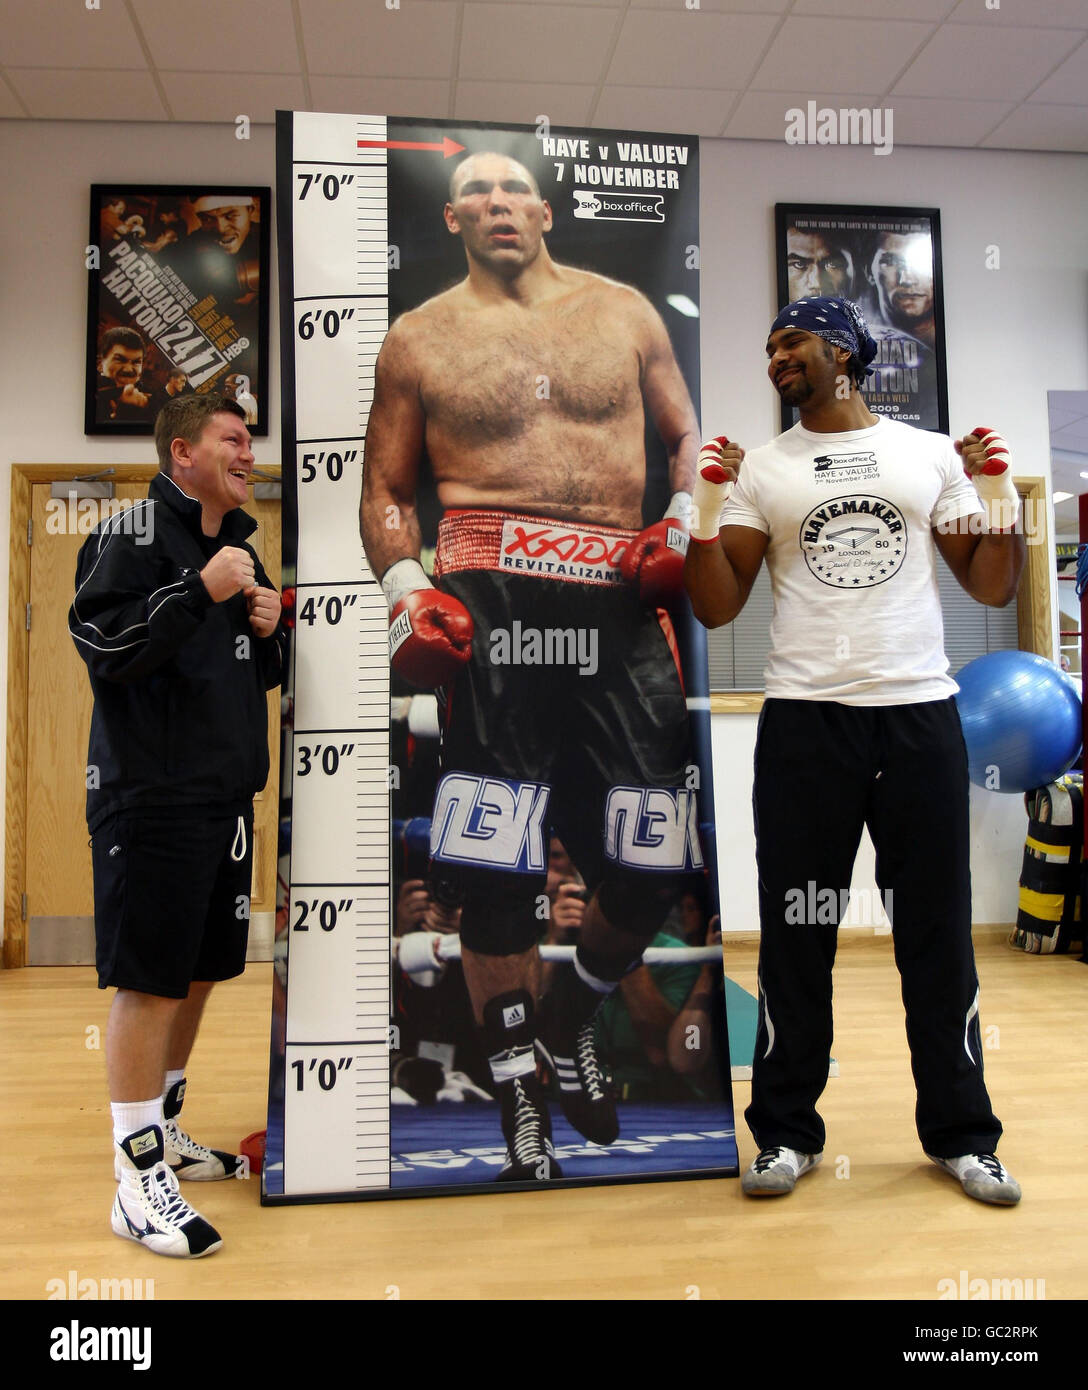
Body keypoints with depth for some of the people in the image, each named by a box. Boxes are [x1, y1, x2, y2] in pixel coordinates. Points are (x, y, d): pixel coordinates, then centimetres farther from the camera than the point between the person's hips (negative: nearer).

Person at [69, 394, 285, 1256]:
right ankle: (139, 1180, 6)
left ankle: (163, 1130, 33)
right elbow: (102, 644, -17)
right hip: (152, 797, -8)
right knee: (149, 981, -4)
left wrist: (268, 630, 3)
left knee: (200, 972, 16)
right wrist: (202, 589, -20)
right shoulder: (135, 532, -6)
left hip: (226, 796, 8)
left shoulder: (237, 547, 18)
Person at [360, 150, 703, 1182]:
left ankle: (568, 1024, 31)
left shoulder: (624, 311, 17)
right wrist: (404, 586, -2)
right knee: (489, 864, -4)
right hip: (492, 590, -2)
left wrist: (685, 527, 1)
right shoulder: (417, 339, 13)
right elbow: (384, 487, 14)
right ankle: (520, 1101, 17)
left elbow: (688, 438, 20)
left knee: (653, 862, 1)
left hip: (620, 592, 2)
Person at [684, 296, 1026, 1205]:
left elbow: (992, 588, 10)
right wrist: (706, 507, -9)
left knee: (938, 929, 8)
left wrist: (999, 492, -3)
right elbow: (716, 607, 2)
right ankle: (787, 1133, 20)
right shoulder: (760, 469, 9)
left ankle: (961, 1133, 24)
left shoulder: (929, 454, 11)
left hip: (921, 713, 1)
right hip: (806, 720, 0)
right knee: (797, 934, 5)